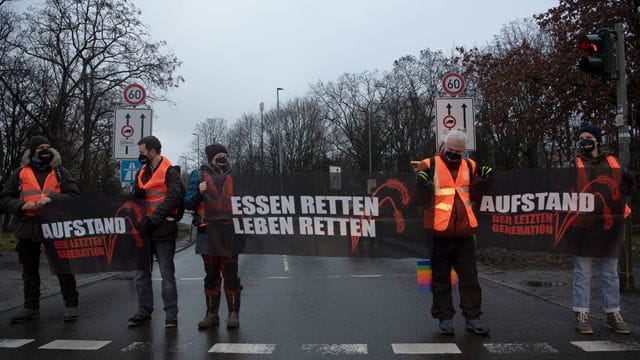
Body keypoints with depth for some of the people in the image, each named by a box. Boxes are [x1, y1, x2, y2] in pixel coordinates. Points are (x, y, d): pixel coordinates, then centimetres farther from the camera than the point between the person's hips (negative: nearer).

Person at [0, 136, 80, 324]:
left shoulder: (60, 172, 6)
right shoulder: (20, 173, 9)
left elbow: (74, 195, -3)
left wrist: (52, 199, -18)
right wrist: (22, 205, -11)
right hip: (27, 228, 3)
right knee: (29, 271, 13)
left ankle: (71, 305, 10)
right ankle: (31, 308, 27)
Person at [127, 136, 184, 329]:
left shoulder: (170, 172, -5)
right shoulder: (141, 173, 17)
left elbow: (173, 198, -15)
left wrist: (152, 219, -19)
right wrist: (136, 195, -3)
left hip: (163, 231, -7)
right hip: (144, 230, 7)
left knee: (167, 275, 0)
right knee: (141, 274, 10)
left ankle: (171, 315, 7)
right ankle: (144, 312, 20)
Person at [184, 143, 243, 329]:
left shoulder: (234, 176, 11)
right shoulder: (199, 176, 8)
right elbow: (188, 203, 3)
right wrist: (199, 192, -14)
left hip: (229, 232, 0)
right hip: (208, 232, 0)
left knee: (230, 275, 1)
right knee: (211, 275, 9)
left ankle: (233, 313, 9)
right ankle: (211, 313, 20)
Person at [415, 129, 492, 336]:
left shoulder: (469, 166, 10)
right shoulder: (429, 166, -3)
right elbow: (422, 199, -4)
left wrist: (483, 180, 0)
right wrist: (422, 185, -23)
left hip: (464, 232, 4)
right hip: (439, 232, -4)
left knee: (470, 278, 11)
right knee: (442, 279, 7)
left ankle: (472, 318, 22)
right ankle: (444, 318, 18)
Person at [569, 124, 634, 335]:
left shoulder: (612, 162, 11)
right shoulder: (576, 164, 3)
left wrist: (628, 181, -1)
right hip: (583, 225, -3)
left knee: (610, 273, 10)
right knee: (582, 272, 2)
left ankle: (613, 314, 20)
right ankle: (581, 315, 6)